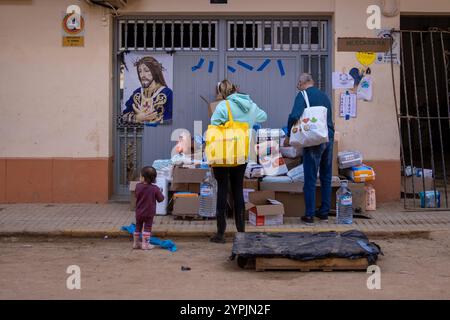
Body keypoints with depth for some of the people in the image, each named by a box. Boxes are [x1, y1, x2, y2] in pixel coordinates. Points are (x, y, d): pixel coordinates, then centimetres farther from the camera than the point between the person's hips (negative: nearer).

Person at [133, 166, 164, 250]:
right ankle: (145, 244, 5)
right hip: (149, 213, -3)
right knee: (147, 227, 6)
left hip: (139, 212, 3)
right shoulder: (155, 189, -15)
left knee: (138, 227, 16)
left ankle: (136, 243, 24)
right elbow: (160, 199, -7)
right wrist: (159, 192, 10)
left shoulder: (138, 186, -10)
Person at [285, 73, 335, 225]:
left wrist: (289, 136, -8)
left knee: (310, 179, 0)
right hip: (329, 138, 6)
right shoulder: (324, 96, 15)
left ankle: (309, 215, 2)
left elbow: (294, 116, -20)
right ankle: (324, 212, 19)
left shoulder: (303, 95, -5)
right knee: (326, 177, 13)